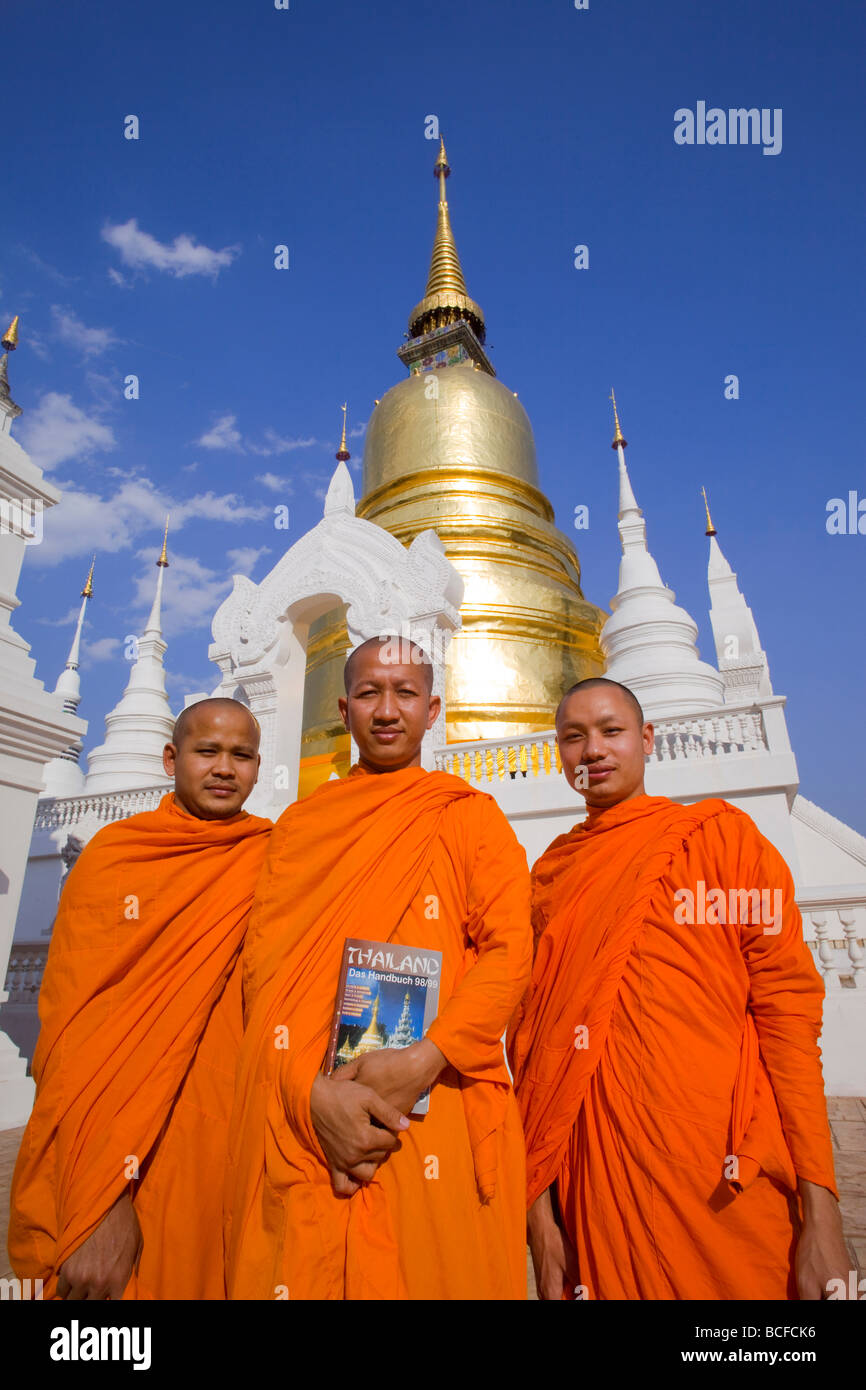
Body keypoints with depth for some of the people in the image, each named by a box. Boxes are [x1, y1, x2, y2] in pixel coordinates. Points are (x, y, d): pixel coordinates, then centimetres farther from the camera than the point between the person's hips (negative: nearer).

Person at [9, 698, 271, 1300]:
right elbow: (73, 1020, -10)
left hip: (229, 1146, 2)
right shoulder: (112, 856, -6)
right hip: (109, 1149, -2)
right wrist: (99, 1200, -16)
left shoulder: (276, 860, 0)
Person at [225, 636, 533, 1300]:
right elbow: (264, 965, 2)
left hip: (436, 1117, -1)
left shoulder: (470, 813, 4)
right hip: (302, 1118, 2)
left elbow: (510, 949, -4)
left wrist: (426, 1059, -18)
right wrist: (315, 1092, -13)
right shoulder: (301, 822, 9)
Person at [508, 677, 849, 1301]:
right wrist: (539, 1210, 2)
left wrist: (821, 1213, -10)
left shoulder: (722, 834, -1)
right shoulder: (549, 876, 7)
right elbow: (532, 1038, 7)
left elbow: (788, 1008, -5)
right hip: (597, 1174, 2)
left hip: (730, 1178, -2)